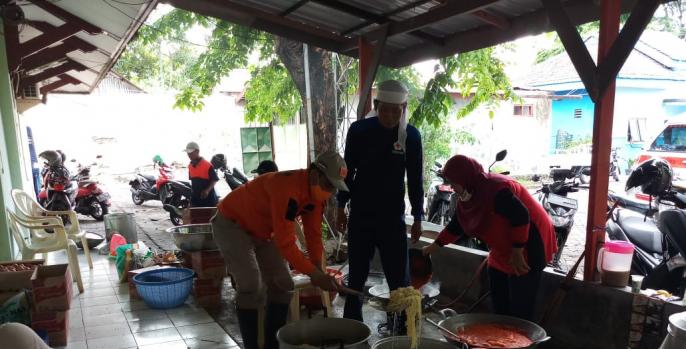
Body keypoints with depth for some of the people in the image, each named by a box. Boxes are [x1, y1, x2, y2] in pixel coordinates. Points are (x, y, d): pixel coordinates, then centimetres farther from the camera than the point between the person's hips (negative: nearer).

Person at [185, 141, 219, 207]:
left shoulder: (208, 165, -16)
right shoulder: (190, 166, 6)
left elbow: (215, 180, -12)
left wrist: (207, 190, -24)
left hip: (208, 198, -6)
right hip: (195, 198, 6)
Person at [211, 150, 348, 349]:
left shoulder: (316, 192, -9)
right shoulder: (288, 189, -37)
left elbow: (314, 234, -3)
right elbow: (285, 242, -38)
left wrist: (318, 271, -11)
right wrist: (314, 273, -34)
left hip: (263, 232, 9)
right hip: (232, 224, -9)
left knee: (283, 285, 6)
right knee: (252, 287, -20)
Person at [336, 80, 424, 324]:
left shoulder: (411, 135, -4)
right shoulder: (359, 130, -6)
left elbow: (415, 179, 3)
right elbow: (348, 171, 2)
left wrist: (417, 216, 3)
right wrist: (341, 207, 2)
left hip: (393, 216, 0)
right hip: (360, 215, 0)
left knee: (399, 277, 2)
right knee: (357, 275, 9)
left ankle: (403, 329, 16)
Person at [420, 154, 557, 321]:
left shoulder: (496, 190, -28)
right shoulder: (468, 195, 1)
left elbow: (521, 217, -30)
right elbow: (456, 225, 10)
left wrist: (517, 252, -24)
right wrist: (434, 246, 10)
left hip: (528, 247, -10)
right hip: (503, 250, 10)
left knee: (520, 305, -4)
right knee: (499, 302, 17)